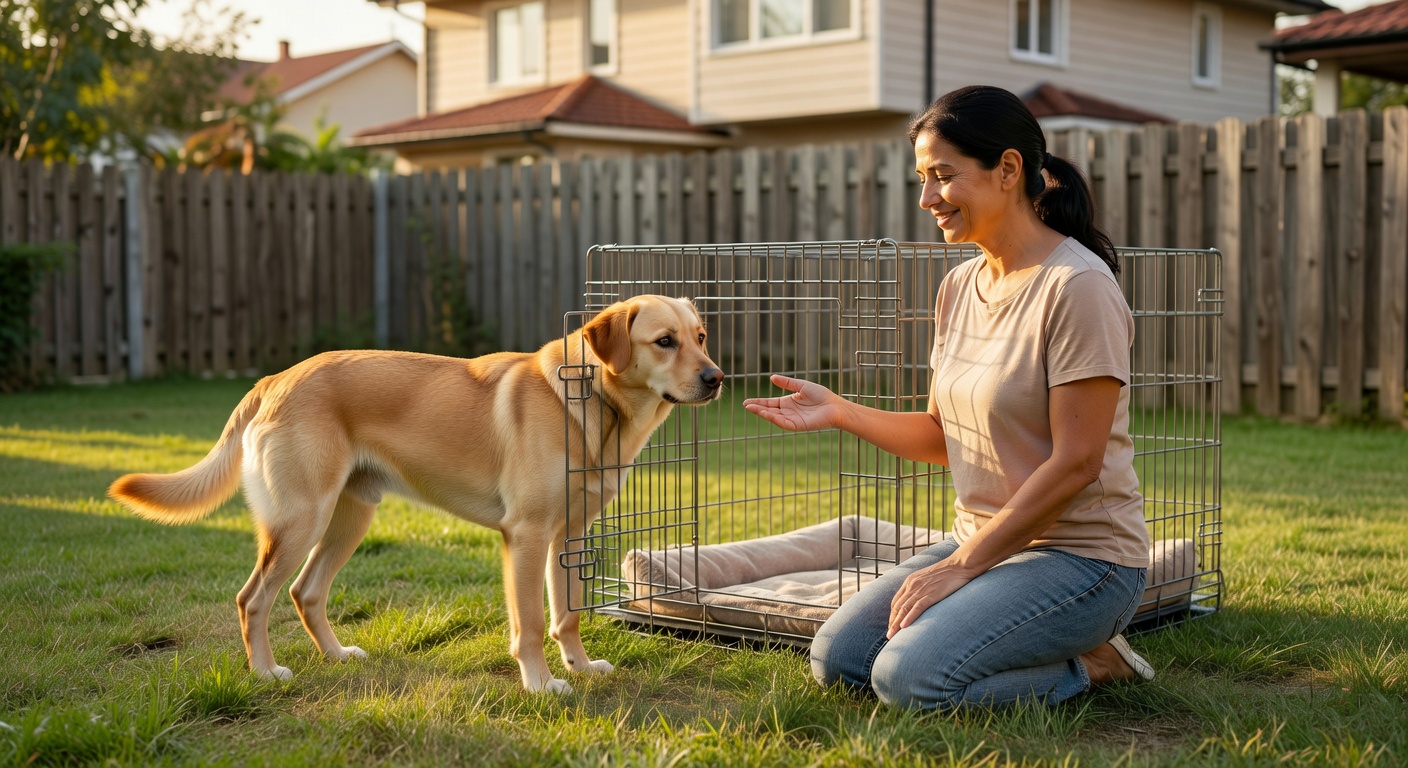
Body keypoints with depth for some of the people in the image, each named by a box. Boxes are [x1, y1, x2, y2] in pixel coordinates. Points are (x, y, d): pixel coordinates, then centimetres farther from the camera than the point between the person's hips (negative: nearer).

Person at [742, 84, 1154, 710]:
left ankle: (1089, 665, -1)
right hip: (981, 541, 8)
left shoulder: (1078, 287, -17)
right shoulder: (959, 287, 9)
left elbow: (1075, 463, -20)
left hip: (1079, 554, -8)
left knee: (909, 676, -24)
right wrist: (840, 412, -2)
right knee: (836, 658, -4)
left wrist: (961, 565, -18)